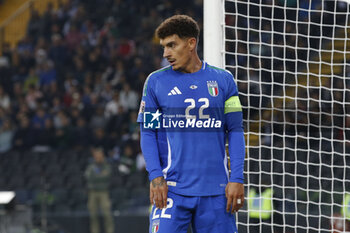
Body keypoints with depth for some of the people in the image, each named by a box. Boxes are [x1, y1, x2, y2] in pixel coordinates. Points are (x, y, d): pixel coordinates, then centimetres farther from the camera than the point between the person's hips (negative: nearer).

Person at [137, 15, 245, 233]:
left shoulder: (223, 80, 7)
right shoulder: (156, 82, 5)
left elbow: (235, 131, 7)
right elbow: (148, 133, 6)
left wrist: (237, 179, -2)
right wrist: (155, 177, -7)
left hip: (216, 190, 1)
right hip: (172, 188, -1)